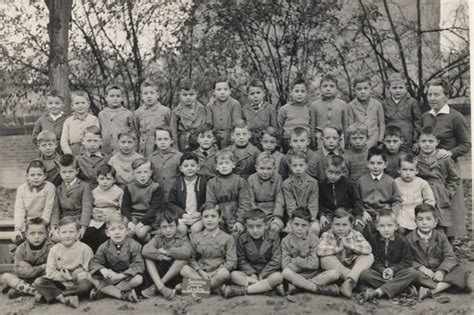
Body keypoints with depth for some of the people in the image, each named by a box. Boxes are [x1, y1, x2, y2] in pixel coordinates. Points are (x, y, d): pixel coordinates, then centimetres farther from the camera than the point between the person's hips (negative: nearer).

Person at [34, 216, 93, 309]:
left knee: (87, 285, -35)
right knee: (38, 282, -20)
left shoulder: (85, 249, -6)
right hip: (59, 283, 2)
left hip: (77, 283, -2)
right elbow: (50, 272, -4)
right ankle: (66, 298, -32)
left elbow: (89, 272, -9)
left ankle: (48, 295, -26)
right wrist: (63, 277, -18)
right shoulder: (54, 249, 1)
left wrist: (75, 277, -23)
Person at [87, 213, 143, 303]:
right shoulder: (104, 247, -5)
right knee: (90, 277, -20)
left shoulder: (134, 245, -14)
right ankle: (123, 294, -27)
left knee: (138, 279, -33)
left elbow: (139, 265, -21)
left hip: (126, 277, -2)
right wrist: (102, 270, -32)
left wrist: (120, 275, -30)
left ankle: (102, 291, -24)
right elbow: (94, 262, -8)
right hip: (109, 278, 2)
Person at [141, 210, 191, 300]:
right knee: (148, 258, -19)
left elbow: (186, 252, -27)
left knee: (182, 260, -30)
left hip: (175, 273, -2)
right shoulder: (157, 238, 2)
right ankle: (161, 287, -37)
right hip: (158, 273, 2)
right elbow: (145, 251, -18)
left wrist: (165, 252, -20)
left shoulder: (182, 237, -3)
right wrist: (161, 256, -29)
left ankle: (154, 287, -30)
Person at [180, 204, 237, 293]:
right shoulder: (196, 238, 11)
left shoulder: (227, 238, 4)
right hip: (200, 273, 2)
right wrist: (201, 272, -13)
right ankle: (217, 288, -26)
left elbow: (231, 262, -3)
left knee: (225, 272, -36)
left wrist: (213, 273, -13)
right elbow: (192, 258, 5)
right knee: (184, 269, -27)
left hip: (218, 273, -2)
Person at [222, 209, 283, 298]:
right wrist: (252, 274, -16)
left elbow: (276, 260, -8)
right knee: (234, 275, -26)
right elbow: (242, 260, 0)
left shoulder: (273, 237, -4)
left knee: (278, 277, -35)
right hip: (250, 272, 2)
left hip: (268, 272, -1)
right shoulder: (242, 239, 0)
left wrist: (262, 275, -15)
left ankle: (241, 290, -36)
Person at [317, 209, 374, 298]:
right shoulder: (327, 235, -5)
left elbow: (368, 249, -21)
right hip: (335, 267, -2)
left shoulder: (356, 235, -2)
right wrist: (338, 248, -20)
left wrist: (349, 244, -21)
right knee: (325, 258, -30)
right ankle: (352, 280, -30)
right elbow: (320, 250, -26)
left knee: (369, 256, -19)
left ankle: (349, 282, -36)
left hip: (353, 268, 2)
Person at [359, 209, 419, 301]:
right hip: (379, 272, -1)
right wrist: (382, 270, -21)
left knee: (413, 273, -29)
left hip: (396, 272, 1)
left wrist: (393, 269, -18)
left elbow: (407, 261, -2)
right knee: (364, 274, -30)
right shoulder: (372, 239, 3)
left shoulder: (401, 241, 2)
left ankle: (379, 291, -40)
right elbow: (373, 260, -2)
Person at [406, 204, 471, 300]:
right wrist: (421, 267, -23)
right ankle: (443, 286, -34)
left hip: (438, 272, 3)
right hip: (421, 272, -3)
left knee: (461, 271, -21)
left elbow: (450, 257, -3)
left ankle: (431, 291, -35)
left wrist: (441, 271, -21)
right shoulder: (409, 238, -2)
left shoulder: (441, 237, 4)